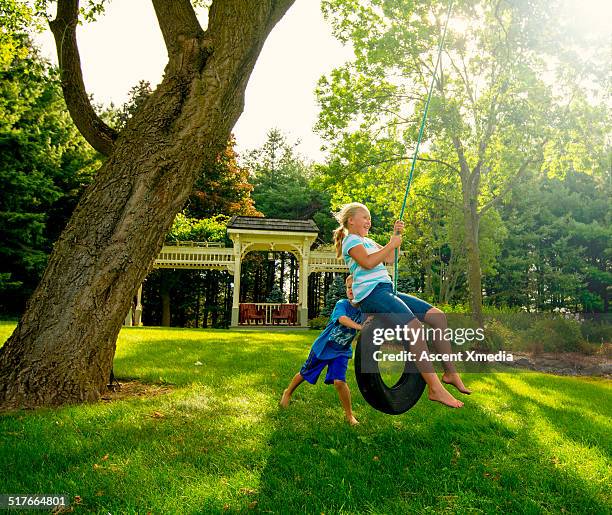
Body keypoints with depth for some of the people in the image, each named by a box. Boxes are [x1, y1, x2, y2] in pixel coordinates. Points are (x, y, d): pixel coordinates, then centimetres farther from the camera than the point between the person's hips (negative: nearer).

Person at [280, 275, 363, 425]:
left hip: (341, 352, 1)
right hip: (323, 346, -1)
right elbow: (342, 319, -39)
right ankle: (288, 392, 44)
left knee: (339, 381, -18)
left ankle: (349, 415, 1)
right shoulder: (342, 304, -20)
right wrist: (359, 327, -56)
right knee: (304, 374, 16)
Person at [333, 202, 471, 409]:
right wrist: (392, 244, -8)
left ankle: (450, 372, 3)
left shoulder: (367, 241, 28)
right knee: (414, 326, -30)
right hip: (371, 293, -10)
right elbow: (367, 262, -17)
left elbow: (389, 258, 24)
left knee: (438, 316, -1)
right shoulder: (351, 240, 0)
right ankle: (435, 388, -29)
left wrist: (396, 235, 14)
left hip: (387, 290, 10)